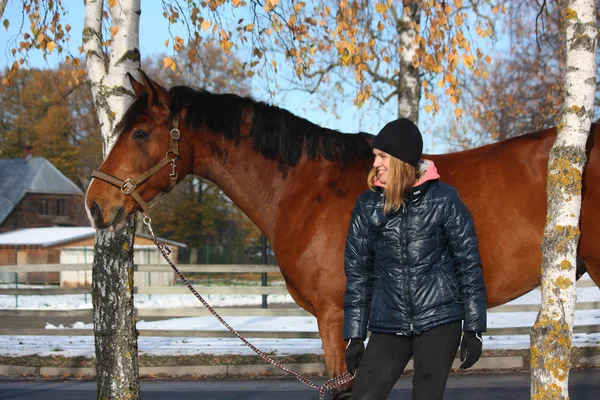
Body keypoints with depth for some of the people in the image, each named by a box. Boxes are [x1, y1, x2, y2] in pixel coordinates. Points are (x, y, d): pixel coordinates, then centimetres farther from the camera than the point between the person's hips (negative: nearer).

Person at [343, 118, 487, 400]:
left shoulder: (443, 199, -4)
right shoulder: (368, 205, 4)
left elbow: (469, 265, -1)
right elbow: (357, 273, 8)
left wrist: (474, 329, -3)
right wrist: (354, 335, 5)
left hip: (438, 321, -2)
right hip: (388, 325, 3)